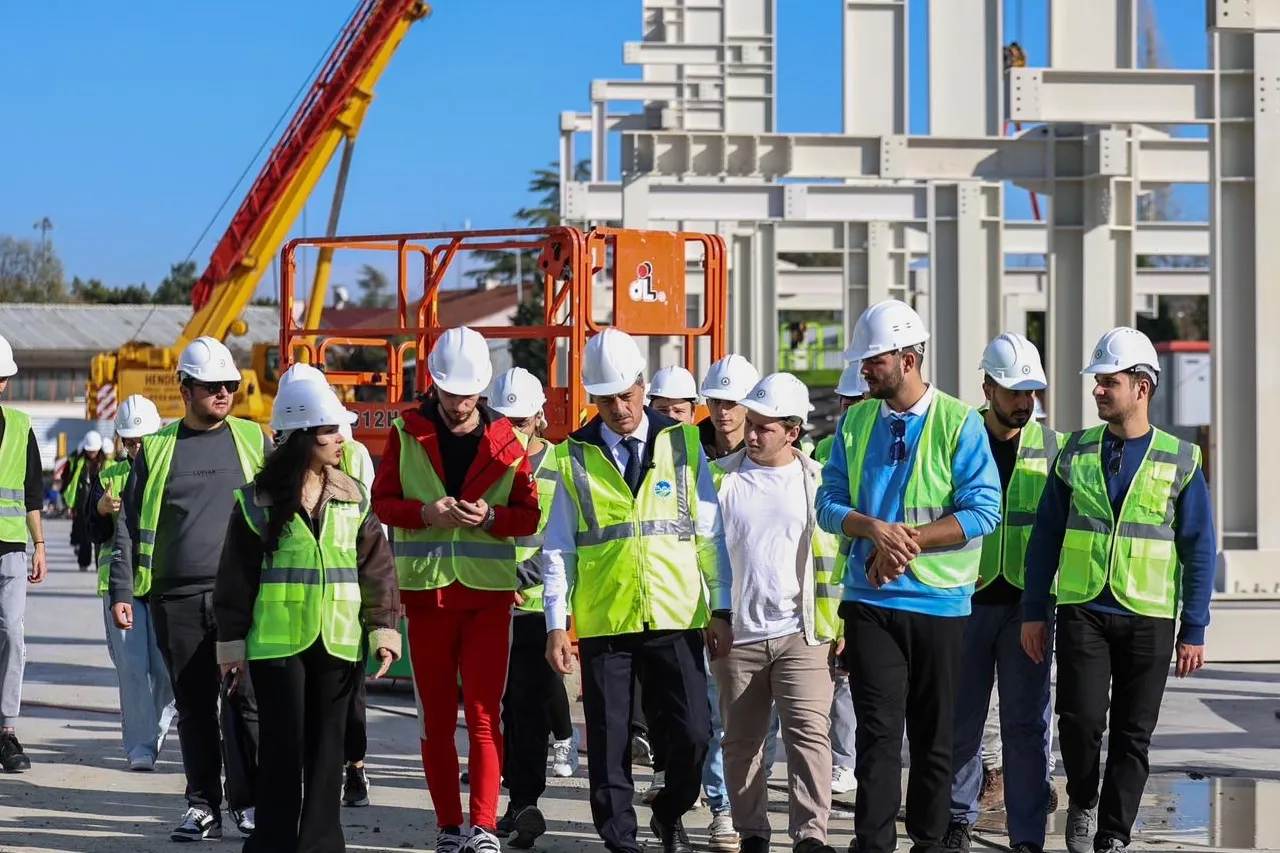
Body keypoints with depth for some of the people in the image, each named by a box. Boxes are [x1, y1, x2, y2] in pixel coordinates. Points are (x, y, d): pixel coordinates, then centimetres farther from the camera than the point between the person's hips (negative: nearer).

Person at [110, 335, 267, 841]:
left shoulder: (252, 439, 9)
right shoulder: (156, 448, 9)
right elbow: (129, 525, 10)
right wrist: (122, 590, 3)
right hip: (176, 597, 1)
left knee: (244, 699, -4)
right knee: (194, 705, 5)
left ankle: (249, 804, 3)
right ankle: (203, 806, 13)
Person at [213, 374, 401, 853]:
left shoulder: (352, 498, 6)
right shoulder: (259, 502, -3)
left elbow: (376, 566, 7)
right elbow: (236, 577, 0)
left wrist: (384, 628, 2)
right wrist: (231, 643, -1)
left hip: (337, 642, 3)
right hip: (277, 642, -3)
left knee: (327, 746, 7)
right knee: (282, 746, 1)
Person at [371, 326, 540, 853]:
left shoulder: (504, 442, 1)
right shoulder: (406, 434, 2)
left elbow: (529, 514, 4)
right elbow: (382, 502, 3)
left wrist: (491, 517, -16)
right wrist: (425, 513, -15)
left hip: (488, 593, -1)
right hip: (426, 590, 1)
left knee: (483, 714, -6)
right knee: (436, 716, 8)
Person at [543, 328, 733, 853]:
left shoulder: (683, 444, 4)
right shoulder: (576, 456, 4)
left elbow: (711, 533, 5)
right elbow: (558, 548, 5)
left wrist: (721, 610, 2)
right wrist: (556, 624, -1)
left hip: (676, 619, 0)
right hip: (603, 624, 0)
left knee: (693, 734, -4)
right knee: (608, 744, 3)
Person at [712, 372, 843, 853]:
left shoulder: (817, 481, 5)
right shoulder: (721, 478, 7)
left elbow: (835, 556, 8)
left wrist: (838, 625, 2)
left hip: (801, 634, -2)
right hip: (737, 633, 2)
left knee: (808, 733, -11)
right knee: (741, 741, 8)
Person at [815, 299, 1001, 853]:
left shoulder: (958, 423, -4)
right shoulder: (854, 423, 7)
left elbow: (983, 511, -11)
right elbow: (830, 504, 4)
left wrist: (908, 540, -16)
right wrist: (874, 528, -16)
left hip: (939, 600, -2)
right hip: (869, 600, 2)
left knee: (933, 735, 9)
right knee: (878, 730, -6)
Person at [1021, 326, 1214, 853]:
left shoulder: (1179, 460, 0)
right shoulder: (1076, 453, 6)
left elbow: (1199, 550, 2)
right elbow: (1046, 534, 9)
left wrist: (1194, 631, -2)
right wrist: (1034, 611, 4)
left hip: (1149, 618, -1)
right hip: (1082, 611, 1)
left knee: (1132, 736, 2)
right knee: (1080, 719, -11)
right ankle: (1082, 803, 16)